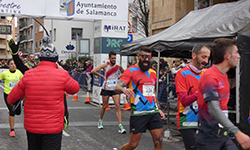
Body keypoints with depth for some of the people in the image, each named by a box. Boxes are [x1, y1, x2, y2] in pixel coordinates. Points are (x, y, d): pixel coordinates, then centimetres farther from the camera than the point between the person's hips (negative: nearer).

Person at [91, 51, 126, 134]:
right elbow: (93, 71, -7)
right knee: (104, 106, 9)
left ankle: (120, 126, -11)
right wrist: (102, 76, -6)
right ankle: (100, 121, 34)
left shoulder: (118, 66, 2)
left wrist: (119, 77, 6)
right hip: (106, 88, -1)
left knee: (118, 106, -9)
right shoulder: (105, 65, -5)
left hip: (115, 89, 1)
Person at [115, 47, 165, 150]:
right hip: (138, 113, -5)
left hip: (153, 112, 6)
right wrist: (123, 89, -40)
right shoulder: (131, 71, -5)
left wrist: (158, 108, 19)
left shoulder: (153, 73, 15)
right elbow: (117, 87, -18)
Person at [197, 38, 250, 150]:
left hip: (223, 136, 8)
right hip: (209, 139, -8)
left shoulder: (224, 75, 13)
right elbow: (213, 110, -29)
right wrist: (236, 132, -35)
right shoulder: (209, 76, -18)